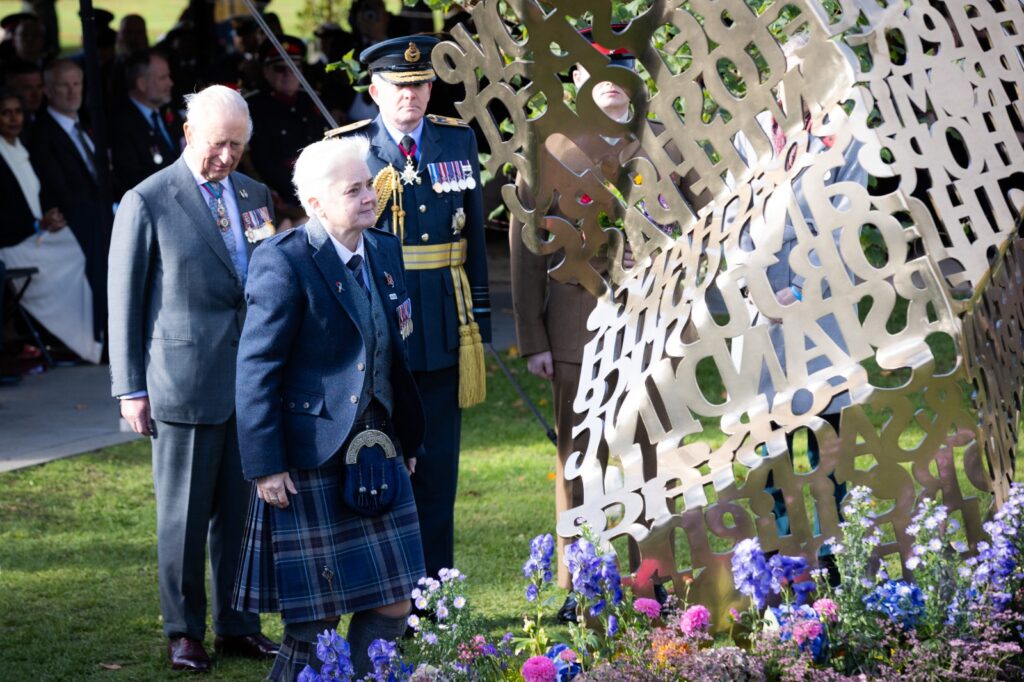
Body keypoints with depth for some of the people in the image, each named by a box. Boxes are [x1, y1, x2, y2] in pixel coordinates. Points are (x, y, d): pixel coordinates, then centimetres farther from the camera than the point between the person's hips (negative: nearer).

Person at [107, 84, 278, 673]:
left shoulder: (255, 196, 11)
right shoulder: (147, 203, -5)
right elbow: (125, 302, -2)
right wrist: (130, 389, -4)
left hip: (252, 379, 5)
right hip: (185, 381, -5)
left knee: (243, 509, 9)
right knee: (185, 514, 3)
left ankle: (238, 625, 19)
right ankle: (184, 631, 14)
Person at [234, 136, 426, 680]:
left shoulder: (385, 251, 9)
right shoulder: (283, 263, -14)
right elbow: (256, 370, -14)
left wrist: (407, 441, 16)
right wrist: (264, 466, -17)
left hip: (376, 453, 7)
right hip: (313, 461, -7)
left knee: (394, 602, 6)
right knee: (313, 622, 1)